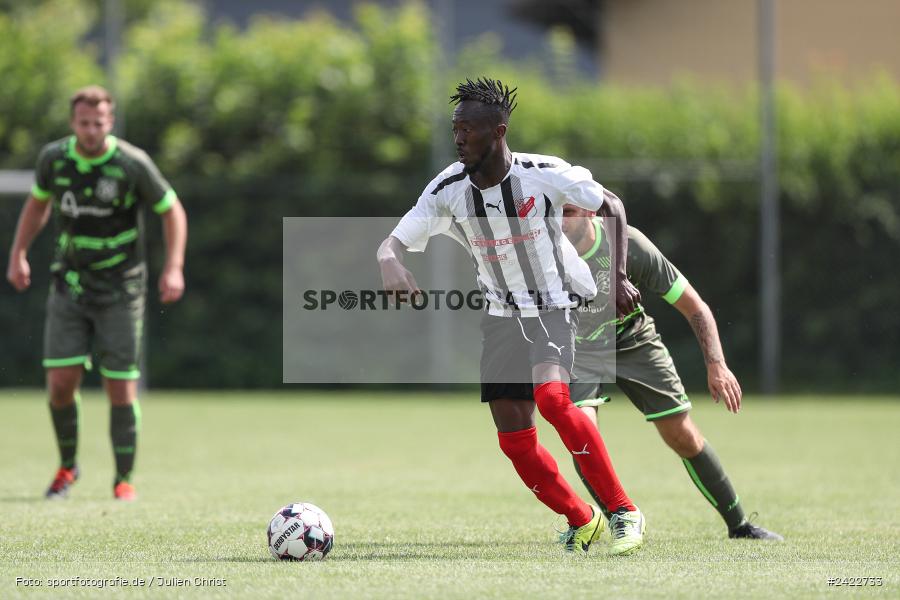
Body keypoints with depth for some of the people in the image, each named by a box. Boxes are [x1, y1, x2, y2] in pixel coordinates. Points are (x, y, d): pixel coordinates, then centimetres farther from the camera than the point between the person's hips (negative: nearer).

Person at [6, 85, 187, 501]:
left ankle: (124, 479, 10)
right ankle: (67, 466, 18)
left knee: (121, 388, -4)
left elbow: (172, 211, -3)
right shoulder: (54, 158, -2)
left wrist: (173, 268, -12)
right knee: (60, 383, -5)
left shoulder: (133, 164, -13)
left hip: (120, 290, -3)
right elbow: (38, 202, 17)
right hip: (69, 284, 3)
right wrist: (18, 254, 11)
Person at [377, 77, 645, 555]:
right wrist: (391, 265, -36)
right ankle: (581, 521, 22)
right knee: (514, 440, -1)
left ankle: (623, 512, -21)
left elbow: (611, 206, -2)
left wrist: (619, 277, -9)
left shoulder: (544, 175, -17)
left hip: (553, 306, -4)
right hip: (501, 315, 4)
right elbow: (394, 242, -12)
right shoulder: (448, 190, -9)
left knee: (550, 397, -30)